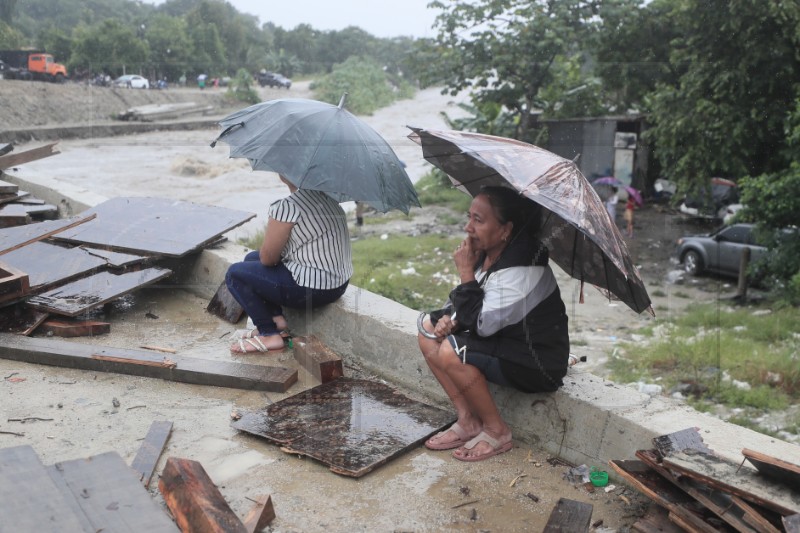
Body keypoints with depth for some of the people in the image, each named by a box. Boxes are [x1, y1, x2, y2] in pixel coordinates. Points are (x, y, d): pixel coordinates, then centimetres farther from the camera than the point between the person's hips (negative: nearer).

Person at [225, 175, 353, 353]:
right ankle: (277, 319, 15)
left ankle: (270, 335, 4)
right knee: (251, 258, 21)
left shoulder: (287, 207, -22)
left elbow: (267, 258, -12)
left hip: (314, 289, -9)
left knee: (235, 274, 3)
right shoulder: (326, 193, 4)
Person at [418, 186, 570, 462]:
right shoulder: (487, 253, -1)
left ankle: (497, 431, -6)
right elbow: (473, 310, 11)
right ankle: (467, 421, 4)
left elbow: (482, 323, -29)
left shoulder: (521, 270, -28)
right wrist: (451, 319, -11)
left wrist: (466, 272, -23)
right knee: (429, 331, 2)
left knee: (451, 352, -26)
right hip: (506, 341, 10)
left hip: (537, 364, -9)